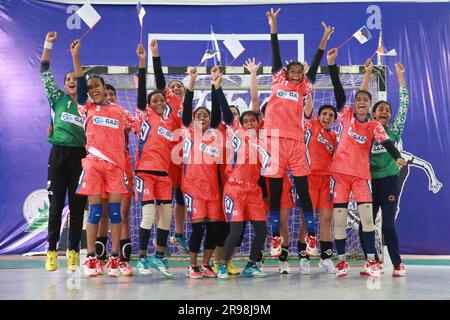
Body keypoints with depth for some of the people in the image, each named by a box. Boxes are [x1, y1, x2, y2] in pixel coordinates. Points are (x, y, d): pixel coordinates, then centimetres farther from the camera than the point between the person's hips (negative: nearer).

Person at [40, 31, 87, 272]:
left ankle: (73, 251, 9)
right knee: (56, 205, 1)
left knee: (77, 206, 3)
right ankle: (51, 251, 8)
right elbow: (45, 72, 7)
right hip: (58, 154, 0)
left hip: (80, 156, 0)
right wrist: (48, 44, 3)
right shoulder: (58, 99, 10)